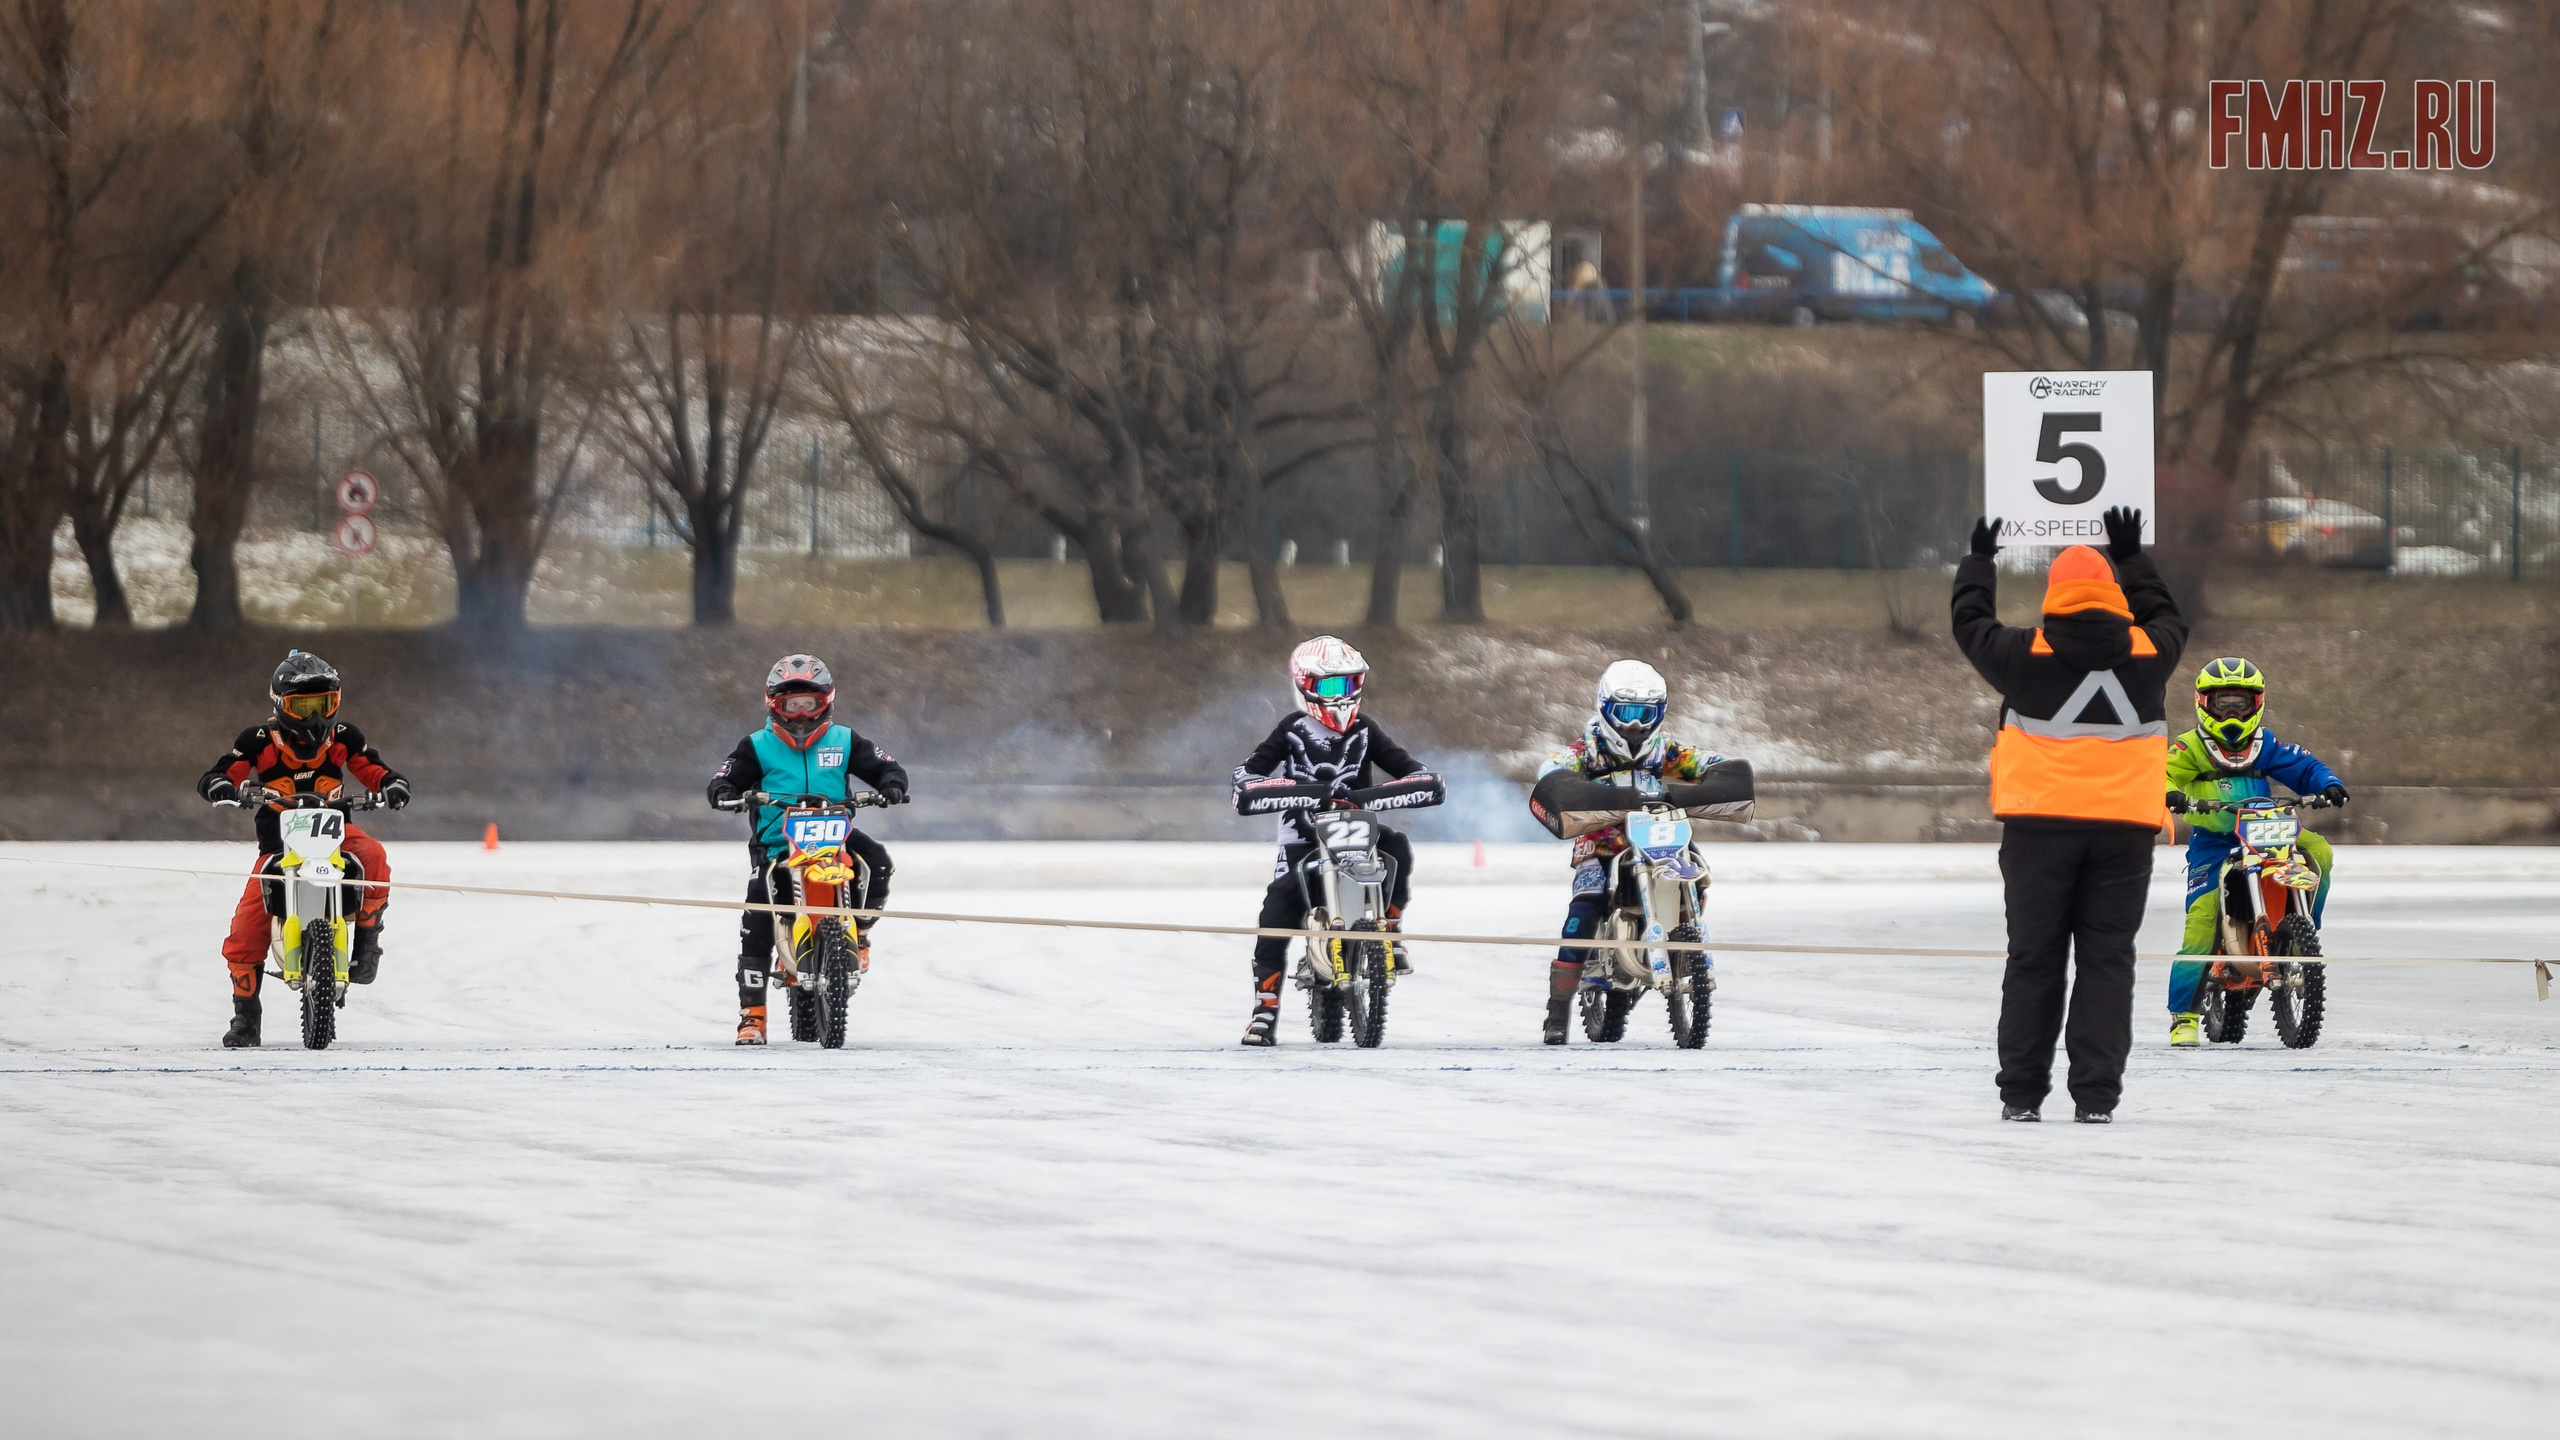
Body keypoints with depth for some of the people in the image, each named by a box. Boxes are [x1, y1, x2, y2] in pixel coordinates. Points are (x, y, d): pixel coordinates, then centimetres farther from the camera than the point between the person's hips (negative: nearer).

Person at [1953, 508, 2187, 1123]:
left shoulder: (2027, 656, -4)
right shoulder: (2147, 655, 2)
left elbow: (1972, 623, 14)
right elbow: (2167, 619, 26)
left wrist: (1980, 560, 31)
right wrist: (2131, 557, 38)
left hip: (2040, 824, -1)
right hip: (2125, 825, 1)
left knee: (2034, 960, 6)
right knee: (2107, 961, 4)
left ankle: (2022, 1093, 6)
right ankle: (2096, 1094, -2)